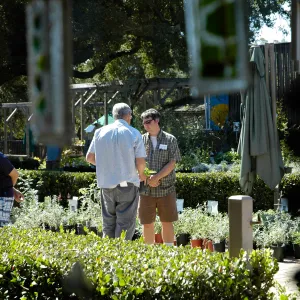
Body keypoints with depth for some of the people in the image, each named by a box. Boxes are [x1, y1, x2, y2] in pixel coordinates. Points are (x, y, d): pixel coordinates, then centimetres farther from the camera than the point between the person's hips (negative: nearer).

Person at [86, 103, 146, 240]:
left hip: (106, 183, 4)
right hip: (127, 184, -4)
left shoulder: (100, 132, 4)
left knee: (108, 223, 14)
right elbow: (141, 161, -9)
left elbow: (90, 157, 7)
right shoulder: (134, 134, -6)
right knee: (125, 224, 1)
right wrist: (141, 174, 11)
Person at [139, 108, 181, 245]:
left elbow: (172, 163, -5)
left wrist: (156, 177, -17)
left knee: (167, 222, 4)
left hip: (166, 188, -2)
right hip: (146, 189, 2)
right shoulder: (141, 140, 6)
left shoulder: (170, 140, 2)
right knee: (147, 223, 6)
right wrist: (148, 179, -11)